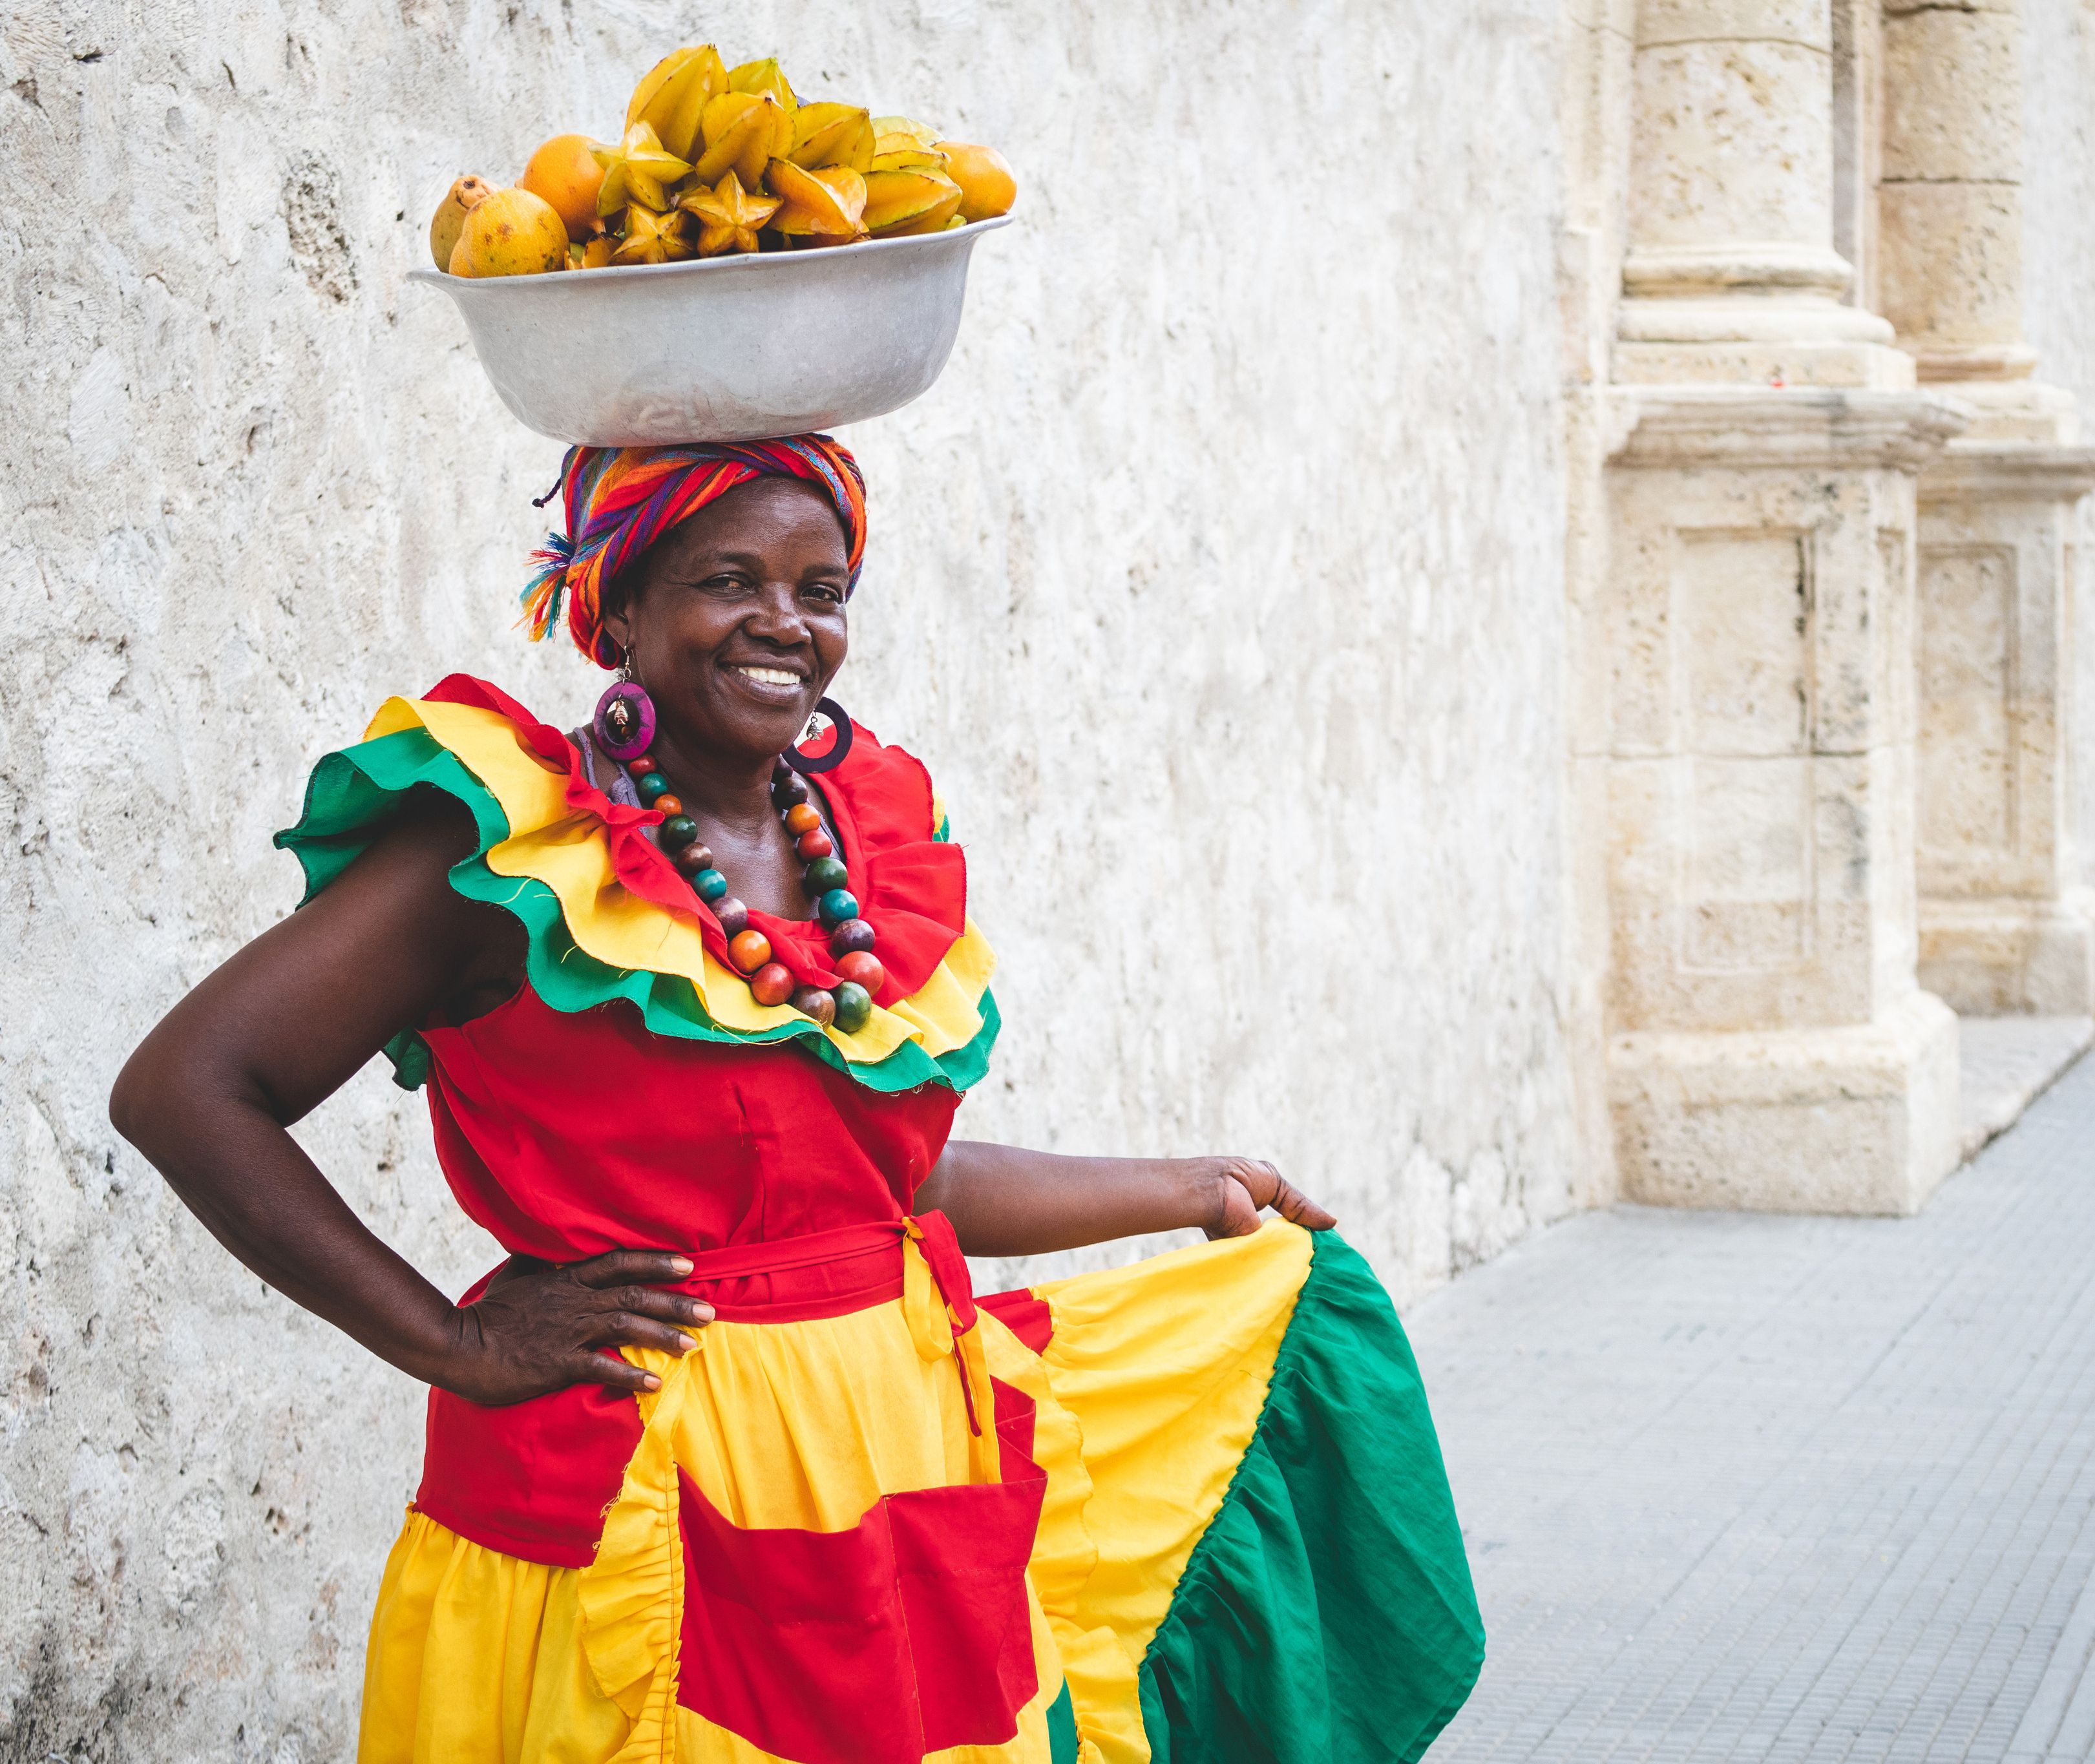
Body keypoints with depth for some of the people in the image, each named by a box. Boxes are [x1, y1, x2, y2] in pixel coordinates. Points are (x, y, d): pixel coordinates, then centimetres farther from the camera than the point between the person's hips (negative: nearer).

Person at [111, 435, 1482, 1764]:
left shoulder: (876, 833, 8)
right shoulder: (518, 848, -11)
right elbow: (183, 1091, -15)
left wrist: (1191, 1193, 26)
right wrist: (457, 1343, -16)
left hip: (909, 1472, 7)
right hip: (648, 1508, -6)